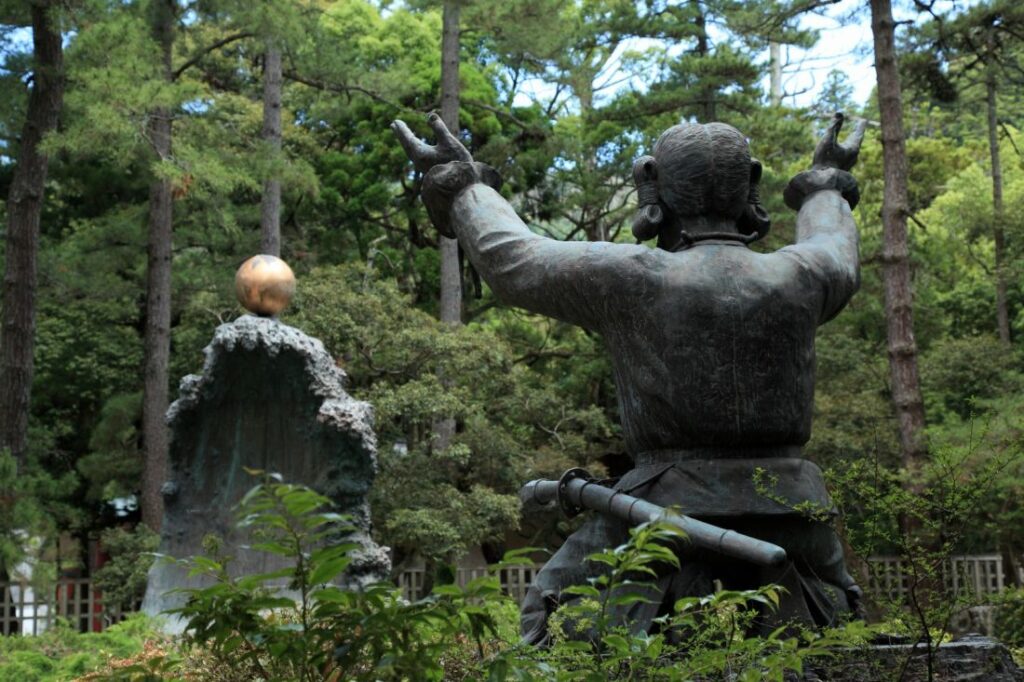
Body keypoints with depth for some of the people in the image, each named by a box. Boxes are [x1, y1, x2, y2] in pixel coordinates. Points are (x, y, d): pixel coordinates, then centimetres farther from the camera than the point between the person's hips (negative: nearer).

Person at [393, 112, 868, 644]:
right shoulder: (796, 278, 3)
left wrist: (458, 184, 24)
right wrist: (827, 185, 51)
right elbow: (837, 263, 29)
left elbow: (515, 262, 6)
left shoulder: (634, 278, -8)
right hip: (788, 522, 4)